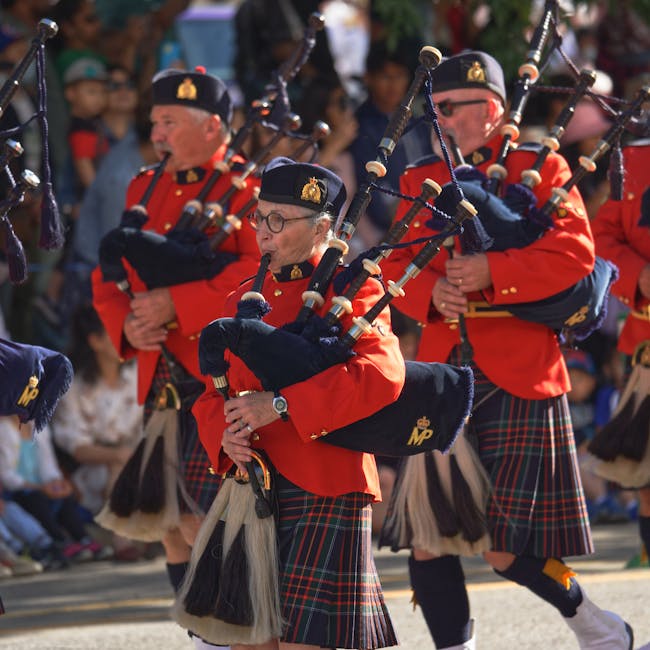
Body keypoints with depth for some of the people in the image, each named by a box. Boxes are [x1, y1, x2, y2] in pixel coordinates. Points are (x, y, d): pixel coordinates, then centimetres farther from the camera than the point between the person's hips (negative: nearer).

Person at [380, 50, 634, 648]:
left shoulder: (541, 169, 1)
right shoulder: (421, 180, 13)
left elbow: (575, 255, -10)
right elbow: (397, 264, 8)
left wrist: (491, 273, -20)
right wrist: (431, 292, -14)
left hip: (516, 379, -5)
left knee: (500, 544, -4)